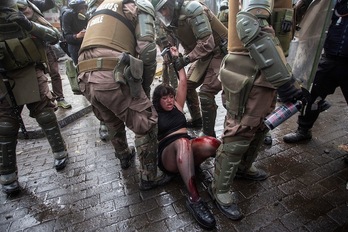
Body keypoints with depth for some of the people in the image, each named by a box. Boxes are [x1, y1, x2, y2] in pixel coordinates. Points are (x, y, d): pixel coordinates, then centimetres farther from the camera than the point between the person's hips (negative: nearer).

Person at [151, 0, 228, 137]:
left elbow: (207, 43, -28)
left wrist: (185, 59, -27)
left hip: (220, 53, -9)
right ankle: (197, 120, 30)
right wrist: (181, 59, -3)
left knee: (206, 93, -17)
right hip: (204, 55, 9)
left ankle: (209, 135, -3)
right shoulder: (173, 21, 4)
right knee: (188, 86, 11)